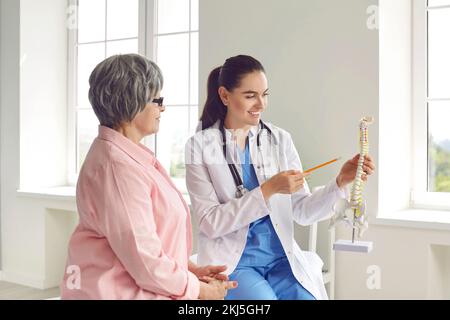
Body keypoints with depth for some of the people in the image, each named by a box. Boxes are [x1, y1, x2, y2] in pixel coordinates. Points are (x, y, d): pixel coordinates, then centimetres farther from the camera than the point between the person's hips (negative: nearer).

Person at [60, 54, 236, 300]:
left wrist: (190, 270, 5)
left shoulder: (130, 157, 12)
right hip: (120, 291, -9)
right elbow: (144, 260, -21)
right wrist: (198, 289, -9)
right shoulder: (118, 167, -20)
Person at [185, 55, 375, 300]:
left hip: (281, 257, 3)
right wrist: (269, 189, -19)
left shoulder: (280, 139, 4)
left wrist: (341, 181, -13)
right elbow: (209, 222, -11)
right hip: (231, 262, -3)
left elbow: (302, 212, 4)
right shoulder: (201, 145, -4)